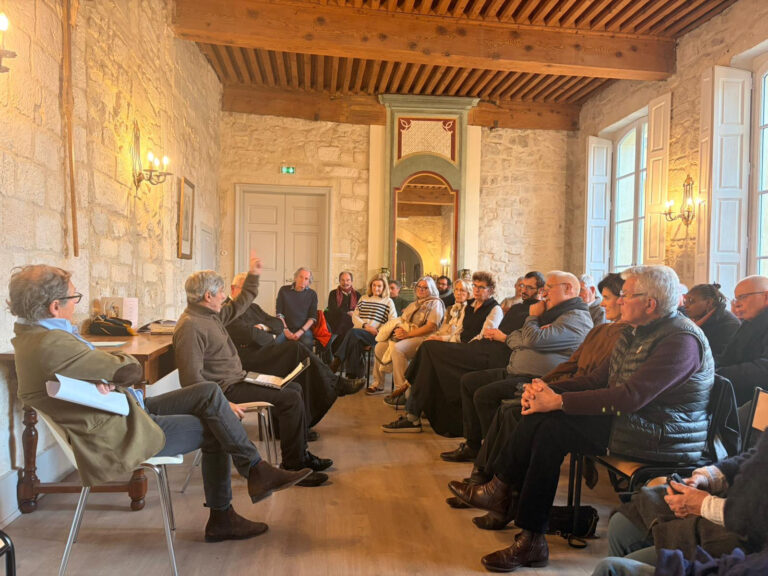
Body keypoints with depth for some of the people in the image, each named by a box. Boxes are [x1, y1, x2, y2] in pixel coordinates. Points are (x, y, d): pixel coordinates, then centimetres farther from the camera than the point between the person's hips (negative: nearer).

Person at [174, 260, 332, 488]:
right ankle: (292, 466, -6)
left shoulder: (211, 314, 9)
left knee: (294, 388, 14)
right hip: (225, 389, -11)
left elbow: (239, 305, 27)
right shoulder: (190, 327, -22)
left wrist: (253, 275, 21)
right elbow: (192, 379, -28)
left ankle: (301, 453, 19)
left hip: (236, 379, 11)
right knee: (290, 398, -17)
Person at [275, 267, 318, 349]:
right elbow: (279, 313, 5)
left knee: (307, 343, -34)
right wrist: (285, 330, -8)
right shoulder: (284, 290, 7)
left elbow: (313, 317, 2)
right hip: (286, 328, 0)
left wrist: (301, 332, -12)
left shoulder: (312, 294, 7)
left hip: (304, 328, 0)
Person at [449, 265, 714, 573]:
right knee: (540, 416, -10)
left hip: (660, 437, -9)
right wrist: (548, 388, -10)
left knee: (553, 424, -22)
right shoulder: (635, 333, 13)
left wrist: (559, 401, -26)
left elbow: (631, 396, -27)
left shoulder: (682, 339, -18)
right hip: (632, 422, 9)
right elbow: (598, 378, 8)